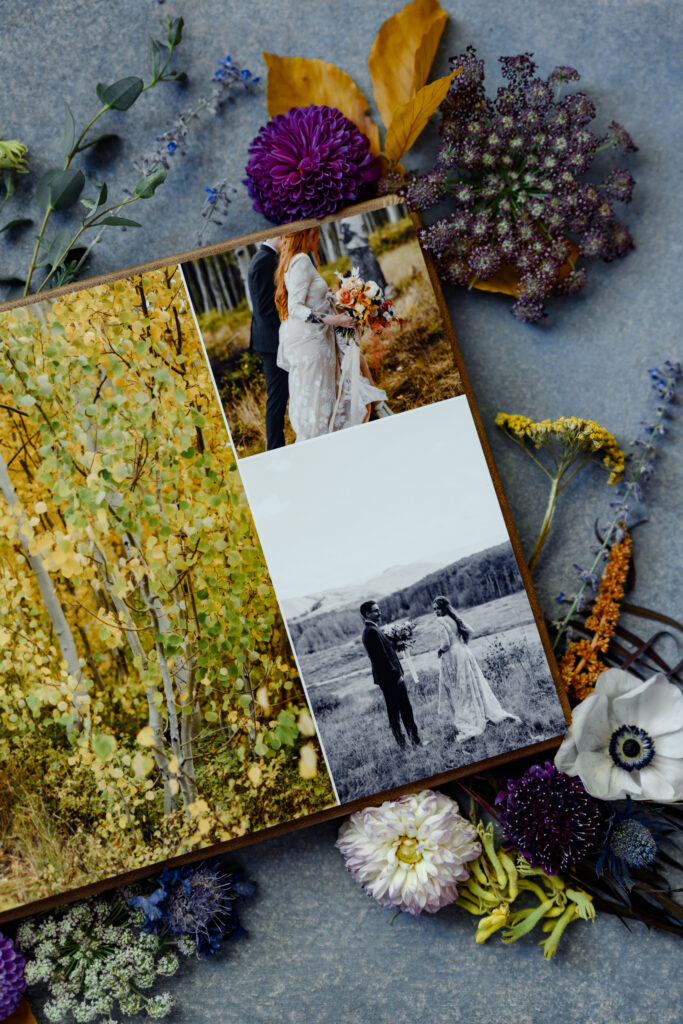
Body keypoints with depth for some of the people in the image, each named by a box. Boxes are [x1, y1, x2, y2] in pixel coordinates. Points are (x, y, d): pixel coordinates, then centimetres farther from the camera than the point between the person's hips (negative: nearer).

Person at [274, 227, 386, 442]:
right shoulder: (301, 261, -14)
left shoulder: (292, 261, 16)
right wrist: (331, 319, -27)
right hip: (309, 343, -10)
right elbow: (295, 308, -20)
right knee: (314, 402, -8)